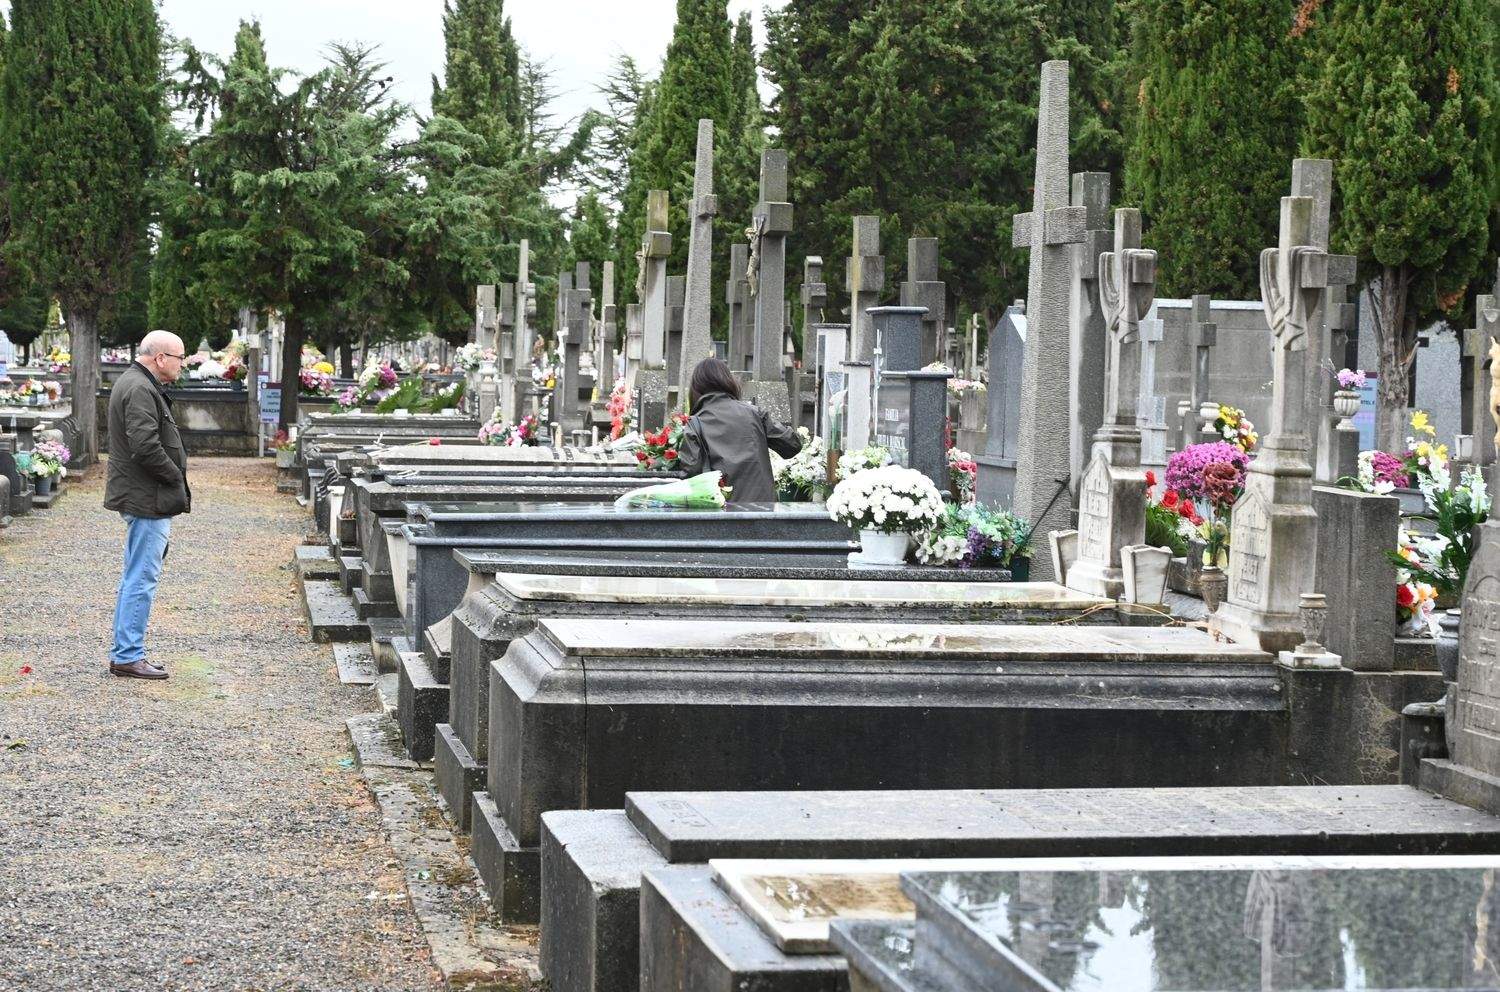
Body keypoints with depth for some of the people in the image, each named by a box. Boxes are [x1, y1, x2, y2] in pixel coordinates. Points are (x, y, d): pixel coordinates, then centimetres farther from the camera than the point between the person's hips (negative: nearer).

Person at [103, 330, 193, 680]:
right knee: (142, 579, -7)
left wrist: (176, 482, 14)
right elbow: (145, 446, -27)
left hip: (141, 499, 11)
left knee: (135, 578, 16)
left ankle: (124, 653, 22)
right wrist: (176, 479, -14)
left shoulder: (137, 384, 17)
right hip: (147, 500, -11)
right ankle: (128, 656, -3)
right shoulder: (140, 390, -18)